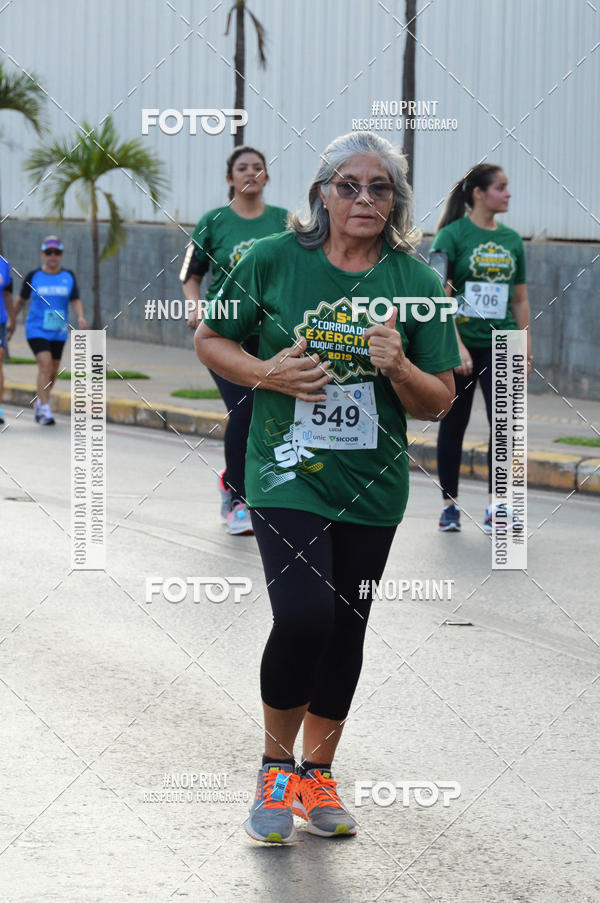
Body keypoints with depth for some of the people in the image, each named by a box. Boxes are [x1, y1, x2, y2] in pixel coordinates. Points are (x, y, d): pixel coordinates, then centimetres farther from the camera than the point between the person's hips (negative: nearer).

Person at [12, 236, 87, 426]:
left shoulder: (68, 277, 4)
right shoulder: (33, 276, -1)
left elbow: (76, 301, -2)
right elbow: (21, 299, 10)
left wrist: (81, 317, -20)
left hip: (58, 332, 3)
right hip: (36, 330, -3)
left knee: (53, 371, 10)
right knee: (45, 365, -19)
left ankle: (39, 402, 36)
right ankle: (45, 410, -21)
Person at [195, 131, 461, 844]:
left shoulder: (416, 283, 1)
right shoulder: (273, 261, -3)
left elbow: (439, 403, 4)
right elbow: (210, 341, 8)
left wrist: (399, 368, -17)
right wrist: (267, 373, -10)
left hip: (372, 485, 3)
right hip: (288, 473, -3)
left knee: (345, 631, 9)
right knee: (303, 617, -18)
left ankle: (317, 773, 28)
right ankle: (275, 768, 3)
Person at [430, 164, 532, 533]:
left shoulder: (511, 240, 8)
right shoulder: (452, 236, -6)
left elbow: (520, 299, 15)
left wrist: (526, 350, 12)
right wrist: (456, 346, -18)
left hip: (500, 346, 3)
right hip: (459, 346, -3)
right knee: (453, 425, 6)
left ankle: (495, 507, -5)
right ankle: (450, 505, 17)